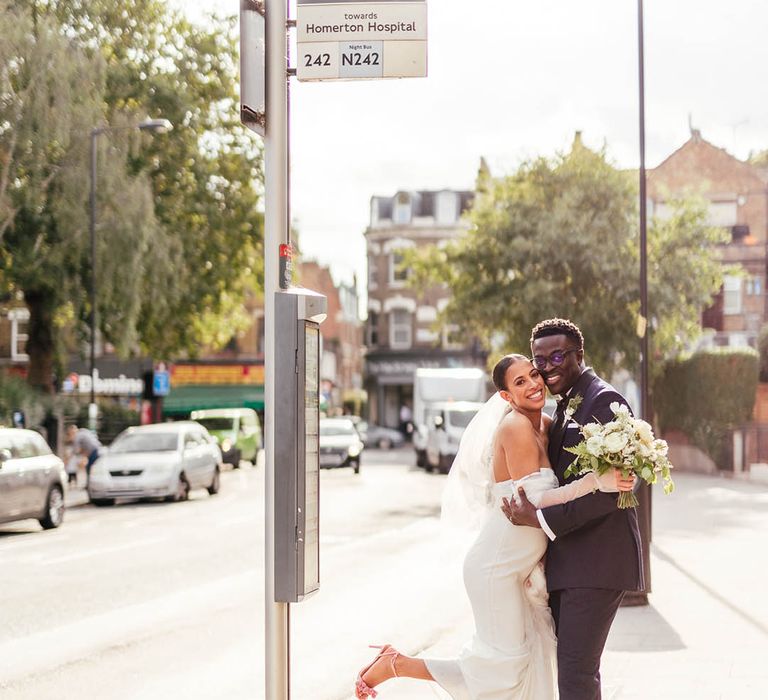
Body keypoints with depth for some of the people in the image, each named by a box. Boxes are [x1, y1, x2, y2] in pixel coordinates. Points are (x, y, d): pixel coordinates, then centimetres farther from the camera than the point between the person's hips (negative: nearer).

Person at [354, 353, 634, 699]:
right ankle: (395, 664, 5)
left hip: (523, 565, 9)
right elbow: (532, 500, -24)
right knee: (505, 666, -4)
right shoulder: (515, 427, -18)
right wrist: (596, 481, -32)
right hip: (497, 566, -9)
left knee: (532, 660, 12)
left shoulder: (545, 426, 9)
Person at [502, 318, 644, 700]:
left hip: (598, 559, -10)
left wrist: (541, 519, -19)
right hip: (568, 561, 10)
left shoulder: (604, 401, -12)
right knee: (570, 664, 15)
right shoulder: (564, 408, 18)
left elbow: (609, 489, -20)